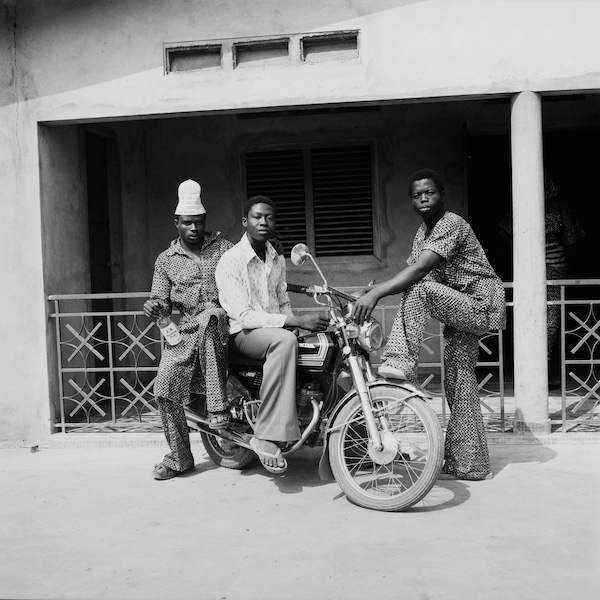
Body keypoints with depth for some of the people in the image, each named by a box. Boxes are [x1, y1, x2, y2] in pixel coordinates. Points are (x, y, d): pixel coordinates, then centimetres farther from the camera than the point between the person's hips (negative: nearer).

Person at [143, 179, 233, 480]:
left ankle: (217, 406, -30)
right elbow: (162, 300, 12)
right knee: (164, 391, -11)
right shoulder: (166, 259, 14)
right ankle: (179, 457, 10)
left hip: (219, 326, -2)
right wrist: (154, 306, -11)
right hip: (185, 332, 3)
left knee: (209, 317, -39)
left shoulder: (223, 248, 10)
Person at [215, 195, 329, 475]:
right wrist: (296, 322, -28)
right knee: (284, 340, -37)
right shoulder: (230, 261, -11)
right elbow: (244, 315, -20)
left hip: (276, 330, 7)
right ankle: (266, 437, -36)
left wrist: (296, 323, -3)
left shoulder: (277, 259, 12)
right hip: (243, 334, -7)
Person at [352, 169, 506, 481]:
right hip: (463, 310, 10)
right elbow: (412, 272, 6)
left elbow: (419, 270, -29)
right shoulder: (423, 232, 14)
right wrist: (377, 288, -12)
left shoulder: (451, 224, -16)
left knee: (419, 289, -29)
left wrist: (375, 294, -34)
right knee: (458, 381, 9)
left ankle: (401, 361, -28)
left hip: (480, 304, -9)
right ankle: (470, 464, 16)